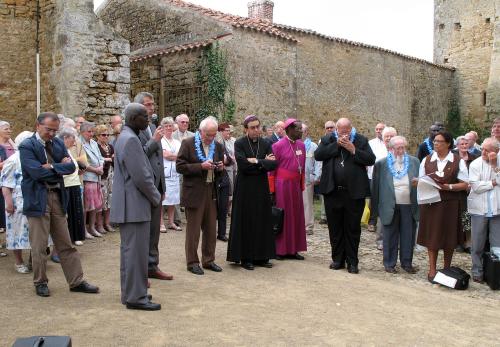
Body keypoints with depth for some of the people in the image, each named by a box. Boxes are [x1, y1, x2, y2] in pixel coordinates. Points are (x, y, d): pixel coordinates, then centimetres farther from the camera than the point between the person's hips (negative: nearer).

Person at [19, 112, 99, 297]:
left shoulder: (58, 143, 9)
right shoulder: (27, 146, -8)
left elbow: (71, 166, -1)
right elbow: (37, 172, -21)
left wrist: (52, 167, -15)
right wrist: (60, 166, -10)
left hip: (58, 197, 5)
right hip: (38, 200, -5)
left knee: (66, 244, 10)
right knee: (39, 246, 6)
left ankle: (76, 281, 17)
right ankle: (40, 282, 23)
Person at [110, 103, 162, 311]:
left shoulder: (125, 137, 16)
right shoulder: (131, 140, -17)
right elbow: (141, 177, -21)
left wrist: (153, 196, 15)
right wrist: (156, 198, -7)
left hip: (130, 205, 11)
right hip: (134, 205, -11)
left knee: (130, 249, 17)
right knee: (136, 251, -4)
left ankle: (130, 292, 27)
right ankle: (135, 297, 4)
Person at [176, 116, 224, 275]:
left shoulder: (218, 146, 9)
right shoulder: (188, 143, -5)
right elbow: (180, 167, -10)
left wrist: (220, 168, -5)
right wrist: (201, 166, -19)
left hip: (212, 192, 5)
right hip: (194, 192, -5)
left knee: (210, 229, 11)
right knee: (193, 229, 3)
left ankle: (209, 260, 24)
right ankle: (192, 262, 13)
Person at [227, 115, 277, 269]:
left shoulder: (266, 143, 6)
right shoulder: (239, 144, -6)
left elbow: (273, 164, -5)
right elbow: (243, 164, -19)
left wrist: (256, 161, -14)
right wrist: (263, 162, -10)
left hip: (262, 188, 4)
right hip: (245, 189, -4)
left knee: (262, 221, 8)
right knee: (245, 223, 2)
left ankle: (261, 256, 17)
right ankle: (245, 257, 10)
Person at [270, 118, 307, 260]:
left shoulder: (301, 145, 8)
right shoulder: (278, 145, -9)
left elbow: (302, 167, 14)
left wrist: (302, 186, 11)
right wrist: (272, 190, -9)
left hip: (296, 186, 6)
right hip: (282, 185, -6)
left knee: (296, 217, 8)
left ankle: (293, 249, 17)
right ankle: (279, 250, 10)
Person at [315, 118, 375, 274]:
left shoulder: (361, 140, 3)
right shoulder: (328, 140, 6)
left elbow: (371, 159, -5)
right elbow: (317, 155, -9)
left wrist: (353, 150, -14)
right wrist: (336, 145, -13)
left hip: (354, 192, -1)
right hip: (332, 191, 2)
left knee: (353, 229, 6)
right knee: (335, 228, 11)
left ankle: (352, 262, 16)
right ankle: (337, 259, 23)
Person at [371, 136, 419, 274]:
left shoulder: (414, 162, 7)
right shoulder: (381, 164, 0)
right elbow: (375, 186, 0)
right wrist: (376, 208, -2)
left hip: (409, 206, 2)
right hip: (390, 206, -2)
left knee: (408, 236, 8)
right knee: (390, 237, 6)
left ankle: (407, 263, 22)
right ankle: (389, 263, 18)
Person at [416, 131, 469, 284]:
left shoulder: (458, 161, -1)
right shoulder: (426, 160, 6)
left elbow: (464, 184, -4)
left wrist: (449, 187, -18)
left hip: (450, 204, -1)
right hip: (430, 202, 1)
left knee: (449, 236, 8)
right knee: (432, 235, 3)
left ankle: (447, 269, 24)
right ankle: (432, 269, 12)